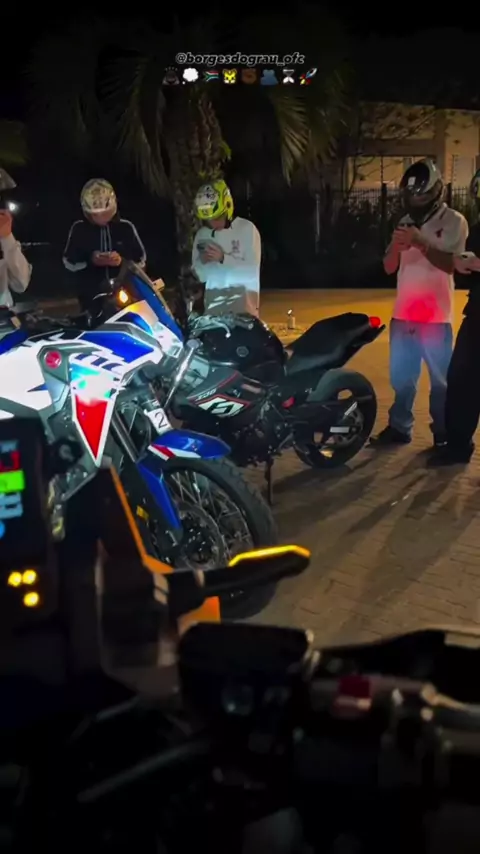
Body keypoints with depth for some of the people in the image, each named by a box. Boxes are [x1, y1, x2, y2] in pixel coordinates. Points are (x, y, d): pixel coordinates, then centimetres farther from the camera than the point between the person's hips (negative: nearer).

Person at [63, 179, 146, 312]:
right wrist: (90, 260, -12)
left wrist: (123, 260, -13)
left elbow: (141, 259, 8)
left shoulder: (126, 227, 5)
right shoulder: (79, 229, 4)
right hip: (91, 297, 0)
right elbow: (68, 262, 6)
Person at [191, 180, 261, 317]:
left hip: (243, 302, -3)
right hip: (213, 303, 3)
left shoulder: (247, 229, -3)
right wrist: (202, 262, -11)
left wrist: (223, 258, -19)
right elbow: (201, 276, 11)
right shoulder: (202, 234, 8)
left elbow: (253, 271, -9)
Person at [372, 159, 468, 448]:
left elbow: (451, 264, -15)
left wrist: (421, 242, -23)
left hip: (436, 316, -5)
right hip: (403, 314, 5)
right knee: (401, 376, 11)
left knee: (441, 380, 2)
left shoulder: (454, 221, -3)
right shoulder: (406, 222, 13)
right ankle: (399, 428, 21)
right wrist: (396, 246, -10)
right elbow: (389, 268, 10)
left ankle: (444, 434, 10)